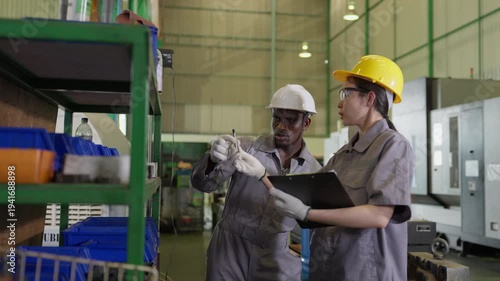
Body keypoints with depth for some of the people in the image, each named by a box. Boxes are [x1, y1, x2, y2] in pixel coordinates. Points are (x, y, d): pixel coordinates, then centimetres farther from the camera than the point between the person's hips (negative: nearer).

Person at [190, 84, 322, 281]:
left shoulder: (314, 171, 1)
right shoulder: (247, 148, -5)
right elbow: (202, 184, -12)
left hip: (275, 259, 1)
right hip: (229, 250, 0)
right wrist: (213, 160, -31)